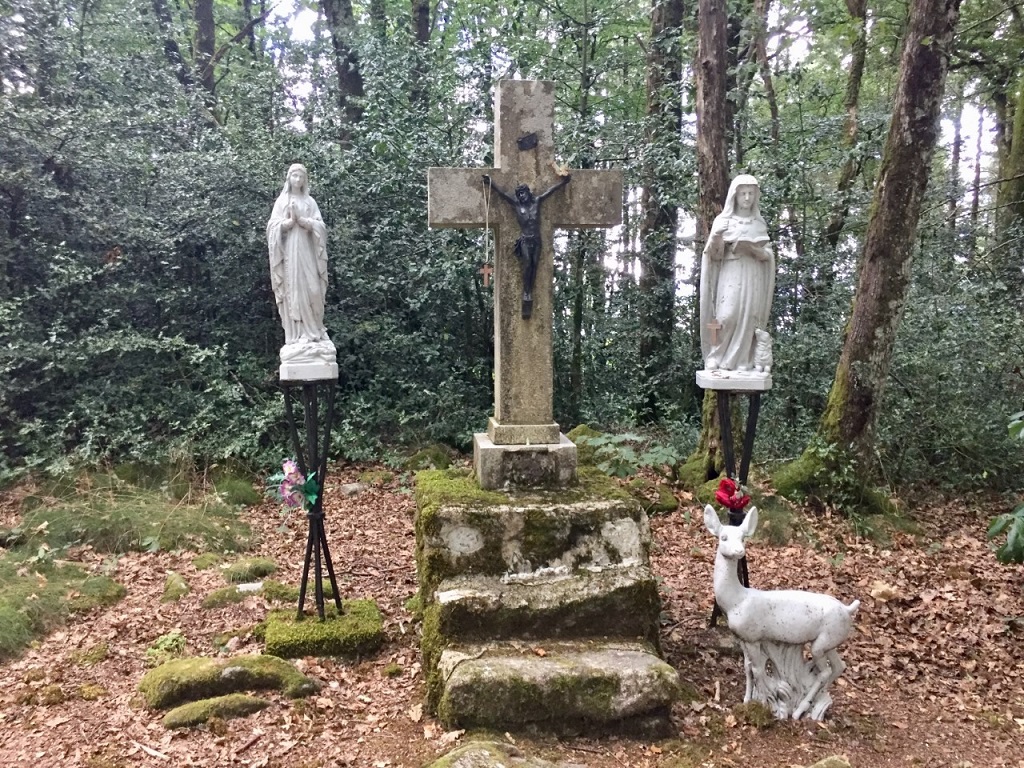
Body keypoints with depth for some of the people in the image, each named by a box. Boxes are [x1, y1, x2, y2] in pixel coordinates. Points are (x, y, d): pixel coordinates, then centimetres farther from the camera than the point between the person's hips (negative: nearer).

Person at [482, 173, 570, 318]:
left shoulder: (537, 201, 9)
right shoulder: (516, 204, 5)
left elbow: (551, 190, 12)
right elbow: (501, 192, 5)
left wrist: (563, 181, 14)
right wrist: (490, 183, 4)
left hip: (537, 240, 2)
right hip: (525, 240, -2)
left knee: (534, 265, -3)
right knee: (527, 263, -16)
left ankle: (529, 294, -2)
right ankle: (526, 295, -15)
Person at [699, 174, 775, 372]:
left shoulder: (759, 224, 13)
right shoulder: (723, 220, 5)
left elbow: (768, 254, 9)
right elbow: (715, 255, 0)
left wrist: (753, 249, -11)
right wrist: (716, 239, -21)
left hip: (753, 278, 3)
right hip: (730, 276, -2)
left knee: (749, 318, -4)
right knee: (726, 316, -13)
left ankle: (743, 362, -1)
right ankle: (716, 360, -4)